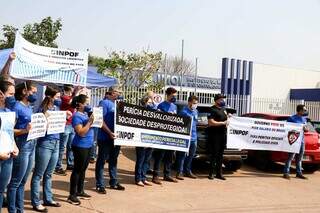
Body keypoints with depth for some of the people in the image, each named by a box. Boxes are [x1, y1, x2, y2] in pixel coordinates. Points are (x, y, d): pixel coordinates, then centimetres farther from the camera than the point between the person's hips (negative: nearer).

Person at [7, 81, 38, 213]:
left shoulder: (30, 107, 13)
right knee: (15, 182, 2)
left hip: (32, 145, 8)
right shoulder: (17, 107, -11)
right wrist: (25, 130, -28)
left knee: (23, 182, 15)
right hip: (22, 146, -8)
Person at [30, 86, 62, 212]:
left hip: (56, 143, 7)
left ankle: (48, 199, 26)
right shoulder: (43, 109, -10)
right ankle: (36, 203, 10)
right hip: (45, 143, -7)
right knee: (38, 175, 3)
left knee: (48, 174, 16)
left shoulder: (56, 107, 9)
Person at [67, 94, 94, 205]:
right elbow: (81, 133, -22)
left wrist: (93, 119, 4)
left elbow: (90, 128, 19)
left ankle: (80, 191, 27)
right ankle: (72, 195, 4)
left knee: (83, 169, 15)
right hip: (80, 146, -8)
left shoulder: (86, 113, 10)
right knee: (77, 170, -3)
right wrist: (90, 121, -20)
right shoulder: (76, 116, -14)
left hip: (88, 145, 8)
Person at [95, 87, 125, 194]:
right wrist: (110, 132, -25)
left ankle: (113, 182, 26)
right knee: (102, 161, 2)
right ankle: (100, 185, 8)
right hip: (105, 138, -8)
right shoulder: (104, 103, -10)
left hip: (115, 137, 8)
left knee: (113, 160, 15)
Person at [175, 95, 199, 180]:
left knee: (191, 155, 16)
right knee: (182, 155, -4)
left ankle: (187, 171, 29)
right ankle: (179, 172, 3)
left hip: (193, 137, 8)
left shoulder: (195, 111, 15)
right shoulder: (184, 111, -12)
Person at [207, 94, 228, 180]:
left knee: (220, 155, 11)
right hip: (214, 135, -8)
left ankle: (219, 173, 17)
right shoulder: (212, 110, -8)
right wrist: (223, 123, -14)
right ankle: (211, 173, 3)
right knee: (214, 154, -4)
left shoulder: (223, 109, 18)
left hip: (223, 134, 8)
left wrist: (227, 122, 9)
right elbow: (211, 122, -19)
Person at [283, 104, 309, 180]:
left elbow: (306, 129, 22)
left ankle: (299, 173, 19)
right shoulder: (292, 118, -6)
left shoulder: (304, 119, 16)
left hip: (301, 140, 7)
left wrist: (305, 128, 0)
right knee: (290, 157, -9)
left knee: (299, 158, 12)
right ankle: (286, 173, -6)